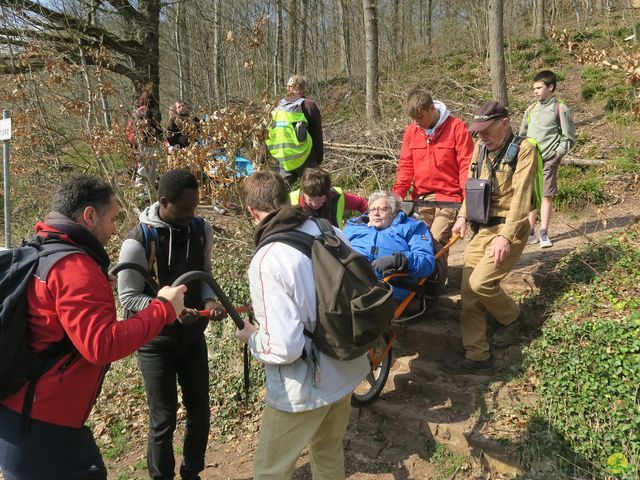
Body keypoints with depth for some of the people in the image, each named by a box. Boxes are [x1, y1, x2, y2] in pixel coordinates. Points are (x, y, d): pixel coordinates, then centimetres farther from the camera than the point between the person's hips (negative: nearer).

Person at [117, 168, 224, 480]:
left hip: (193, 336, 5)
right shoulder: (138, 242, -22)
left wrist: (209, 299, -14)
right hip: (156, 342, -5)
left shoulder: (202, 229, -7)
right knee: (164, 420, 6)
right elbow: (128, 297, -15)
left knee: (200, 412, 14)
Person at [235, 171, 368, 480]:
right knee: (330, 453, 29)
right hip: (346, 372, 7)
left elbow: (283, 348, -29)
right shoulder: (330, 231, -8)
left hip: (304, 389, -6)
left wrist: (251, 336, -8)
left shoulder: (266, 261, -27)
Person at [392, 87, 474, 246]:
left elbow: (466, 166, -7)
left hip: (449, 199, -5)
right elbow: (406, 165, 9)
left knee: (435, 243, -18)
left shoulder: (456, 127, -4)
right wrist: (398, 193, -6)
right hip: (421, 199, 5)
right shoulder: (411, 131, 9)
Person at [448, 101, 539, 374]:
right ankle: (477, 358, 10)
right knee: (468, 290, 1)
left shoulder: (523, 150, -11)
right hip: (482, 228, 7)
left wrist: (506, 237, -25)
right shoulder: (481, 147, 10)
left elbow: (521, 197, -18)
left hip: (509, 229, -7)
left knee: (480, 283, -19)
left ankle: (513, 317, 14)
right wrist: (463, 216, 5)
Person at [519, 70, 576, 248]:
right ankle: (530, 233, 16)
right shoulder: (531, 109, 11)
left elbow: (569, 138, -1)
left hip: (548, 160, -4)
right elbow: (522, 134, 20)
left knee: (546, 196, 0)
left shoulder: (561, 109, -2)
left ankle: (544, 234, 8)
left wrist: (557, 154, -10)